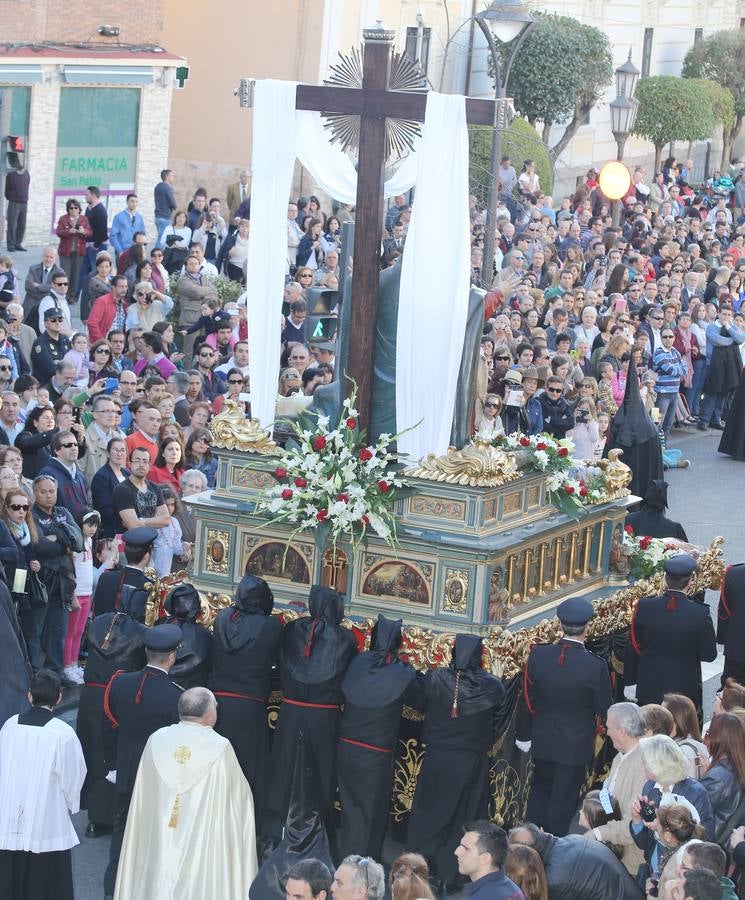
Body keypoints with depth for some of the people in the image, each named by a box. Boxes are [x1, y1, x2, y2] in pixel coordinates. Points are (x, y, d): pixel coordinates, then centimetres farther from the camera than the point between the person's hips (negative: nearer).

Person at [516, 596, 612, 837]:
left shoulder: (538, 655, -14)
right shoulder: (595, 666, -24)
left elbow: (527, 700, -3)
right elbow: (604, 709, -12)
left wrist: (524, 735, 9)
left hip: (542, 740, 3)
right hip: (576, 744, -3)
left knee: (540, 789, 24)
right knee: (563, 799, 11)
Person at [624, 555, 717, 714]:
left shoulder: (644, 607, -12)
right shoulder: (700, 613, -18)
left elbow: (633, 647, -4)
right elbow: (709, 655, -8)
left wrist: (630, 682, 7)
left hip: (649, 688, 2)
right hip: (685, 689, -2)